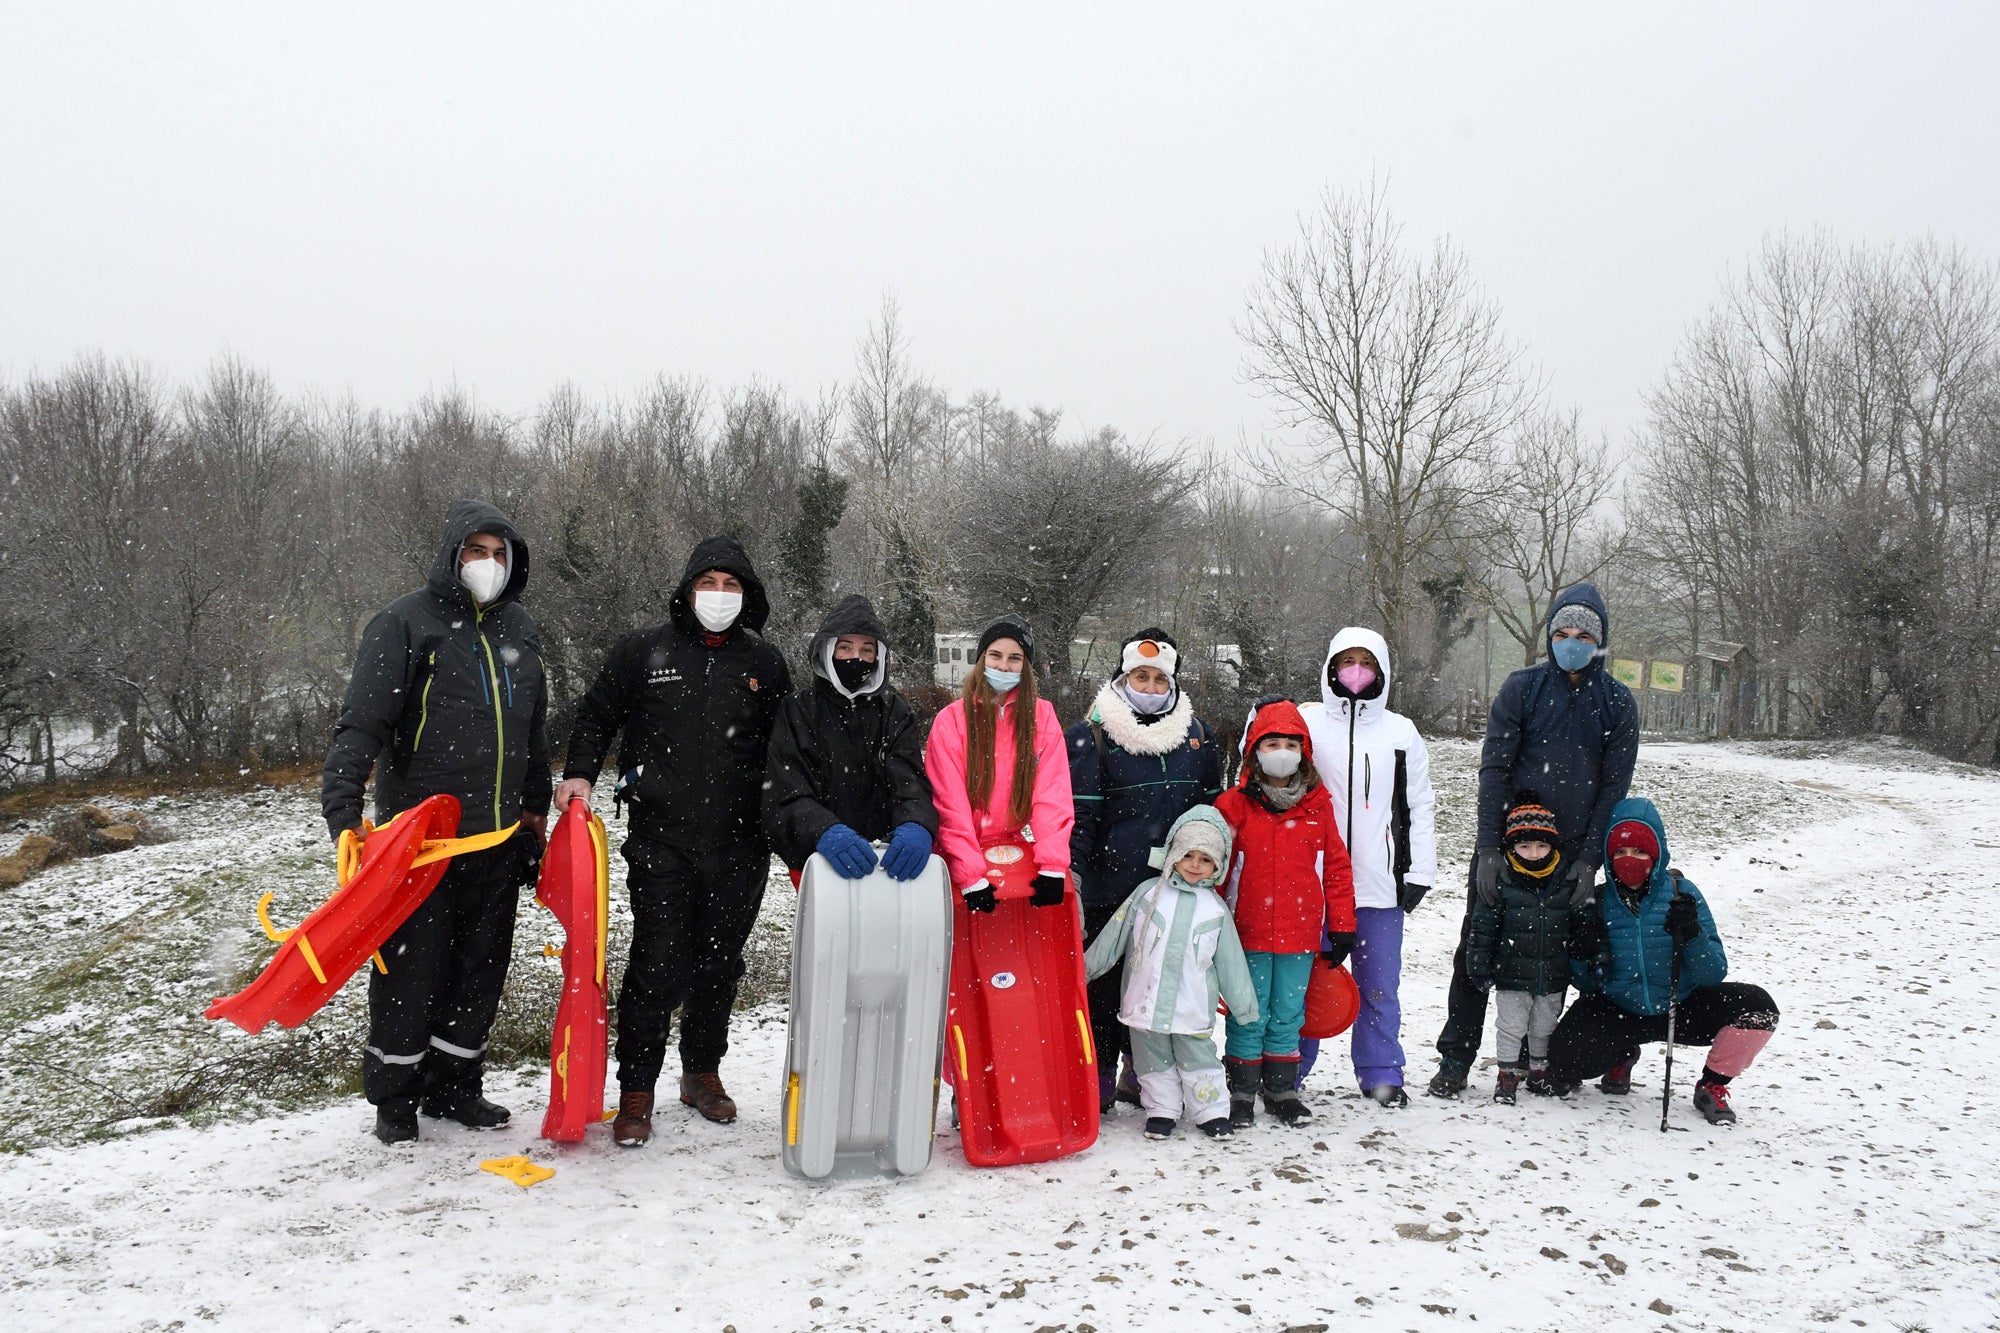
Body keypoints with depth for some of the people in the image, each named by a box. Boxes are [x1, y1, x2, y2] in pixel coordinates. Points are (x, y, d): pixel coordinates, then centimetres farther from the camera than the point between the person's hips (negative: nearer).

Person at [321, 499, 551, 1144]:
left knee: (481, 967, 12)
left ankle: (453, 1085, 27)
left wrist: (535, 811, 22)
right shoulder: (405, 622, -8)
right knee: (410, 969, 2)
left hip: (497, 837, 6)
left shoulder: (519, 628, 12)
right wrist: (344, 811, -26)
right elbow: (362, 721, -16)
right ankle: (393, 1096, 19)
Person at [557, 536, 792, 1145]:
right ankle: (636, 1091, 9)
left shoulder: (765, 663, 8)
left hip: (740, 846, 3)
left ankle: (703, 1072, 31)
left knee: (720, 964, 12)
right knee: (657, 968, -6)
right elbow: (597, 714, 11)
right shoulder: (642, 650, 2)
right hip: (661, 842, -2)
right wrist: (579, 774, -3)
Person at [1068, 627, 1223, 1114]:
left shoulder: (1196, 733, 11)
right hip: (1112, 887, -4)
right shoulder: (1093, 736, -2)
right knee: (1106, 981, 3)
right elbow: (1079, 813, -5)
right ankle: (1100, 1075, 16)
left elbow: (1212, 803, 19)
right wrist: (1072, 872, -13)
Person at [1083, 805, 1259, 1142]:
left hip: (1193, 1007, 0)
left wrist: (1243, 1003, 10)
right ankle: (1162, 1110, 24)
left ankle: (1212, 1112, 20)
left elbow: (1230, 960, 9)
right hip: (1146, 1001, 0)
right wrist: (1086, 967, 7)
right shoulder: (1148, 893, 1)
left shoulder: (1216, 908, 4)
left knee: (1198, 1058, 6)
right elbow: (1113, 934, 6)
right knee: (1154, 1060, 10)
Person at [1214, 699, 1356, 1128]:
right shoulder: (1234, 804, -3)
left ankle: (1281, 1088, 25)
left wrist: (1341, 926, 8)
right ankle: (1242, 1091, 17)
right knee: (1248, 1015, 5)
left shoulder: (1318, 805, 5)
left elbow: (1336, 867, 9)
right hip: (1248, 933, -2)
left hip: (1301, 934, 2)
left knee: (1288, 1014, 11)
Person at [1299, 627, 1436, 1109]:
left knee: (1380, 984, 7)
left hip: (1380, 884, 1)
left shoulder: (1402, 732, 10)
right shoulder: (1305, 723, 4)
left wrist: (1419, 872, 7)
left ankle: (1381, 1073, 19)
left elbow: (1420, 806, 11)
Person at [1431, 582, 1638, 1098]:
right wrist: (1488, 849, -13)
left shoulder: (1618, 703, 3)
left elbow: (1614, 787, 3)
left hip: (1571, 856, 1)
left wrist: (1589, 859, -6)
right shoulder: (1523, 687, -2)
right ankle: (1455, 1059, 11)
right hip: (1506, 845, -1)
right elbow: (1494, 768, -5)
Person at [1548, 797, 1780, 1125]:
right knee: (1565, 1059, -25)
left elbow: (1713, 976, -11)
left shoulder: (1681, 893, -8)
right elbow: (1586, 984, 2)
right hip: (1617, 1012, 0)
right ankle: (1621, 1056, 14)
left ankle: (1712, 1086, 4)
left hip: (1679, 1010, 0)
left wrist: (1692, 936, -29)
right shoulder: (1597, 902, -5)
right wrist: (1583, 955, -19)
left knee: (1757, 1007, -23)